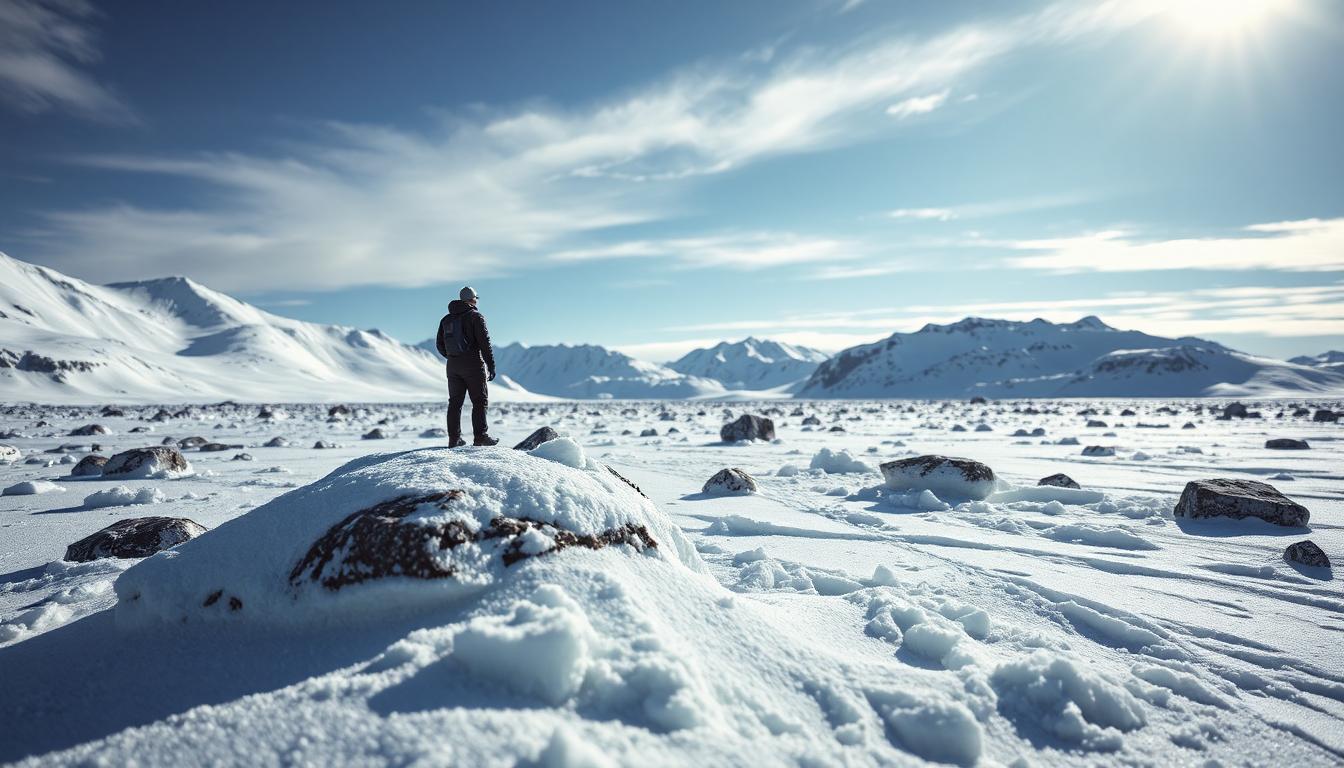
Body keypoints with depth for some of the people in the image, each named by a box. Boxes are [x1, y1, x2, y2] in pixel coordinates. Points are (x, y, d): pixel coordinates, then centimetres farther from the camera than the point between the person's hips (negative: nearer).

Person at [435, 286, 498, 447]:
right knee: (479, 401, 0)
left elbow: (440, 344, 15)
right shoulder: (476, 316, -5)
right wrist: (491, 367, -9)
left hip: (453, 366, 6)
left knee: (455, 402, 9)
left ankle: (454, 438, 9)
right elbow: (485, 343, -11)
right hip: (473, 364, -6)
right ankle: (480, 437, -3)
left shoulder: (446, 319, 13)